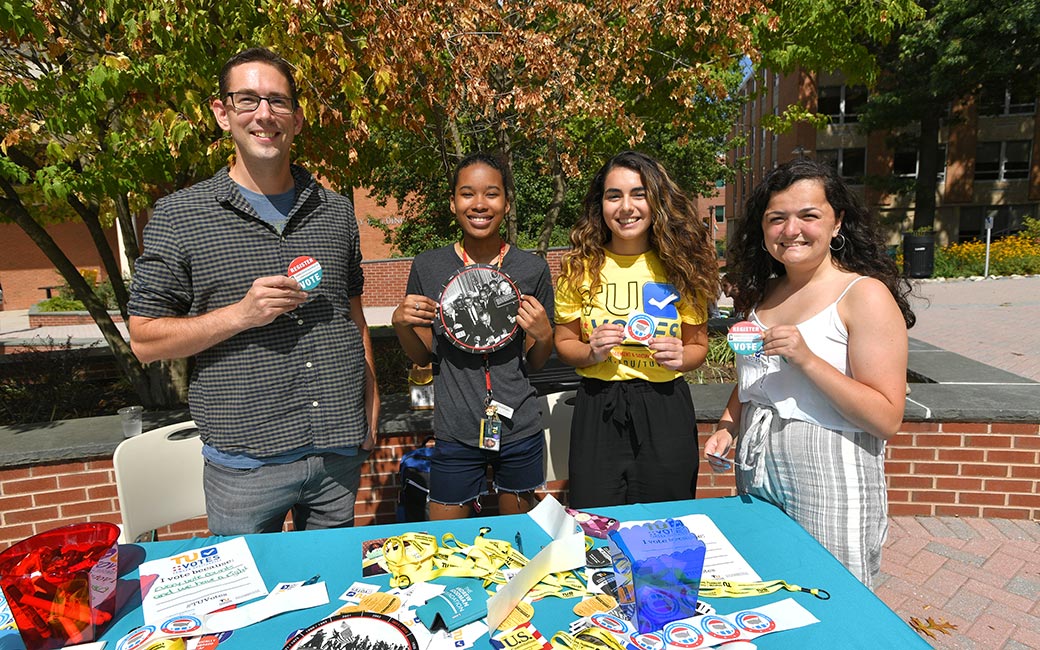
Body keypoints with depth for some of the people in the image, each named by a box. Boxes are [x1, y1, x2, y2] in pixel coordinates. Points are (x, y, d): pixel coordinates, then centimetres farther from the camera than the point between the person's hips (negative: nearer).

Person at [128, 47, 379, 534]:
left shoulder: (336, 210, 6)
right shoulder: (180, 215, -4)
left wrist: (370, 398, 9)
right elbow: (144, 340, -4)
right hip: (246, 461, -3)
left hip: (340, 450, 3)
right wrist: (241, 314, -18)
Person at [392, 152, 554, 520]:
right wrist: (400, 324, -12)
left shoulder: (532, 269, -3)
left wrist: (543, 335, -14)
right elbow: (422, 357, 6)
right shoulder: (428, 267, -3)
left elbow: (535, 363, 5)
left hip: (519, 430, 1)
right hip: (455, 434, 0)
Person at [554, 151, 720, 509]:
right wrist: (592, 352, -15)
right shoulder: (581, 266, -1)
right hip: (598, 410, 0)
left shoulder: (680, 265, 0)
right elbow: (564, 342, 5)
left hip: (666, 409, 1)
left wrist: (680, 357, -12)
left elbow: (698, 344, 9)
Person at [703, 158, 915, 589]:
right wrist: (726, 428, 5)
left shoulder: (866, 295, -12)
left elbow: (887, 419, -16)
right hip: (755, 473, 6)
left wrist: (807, 359, -25)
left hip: (830, 481, -6)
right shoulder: (763, 292, 7)